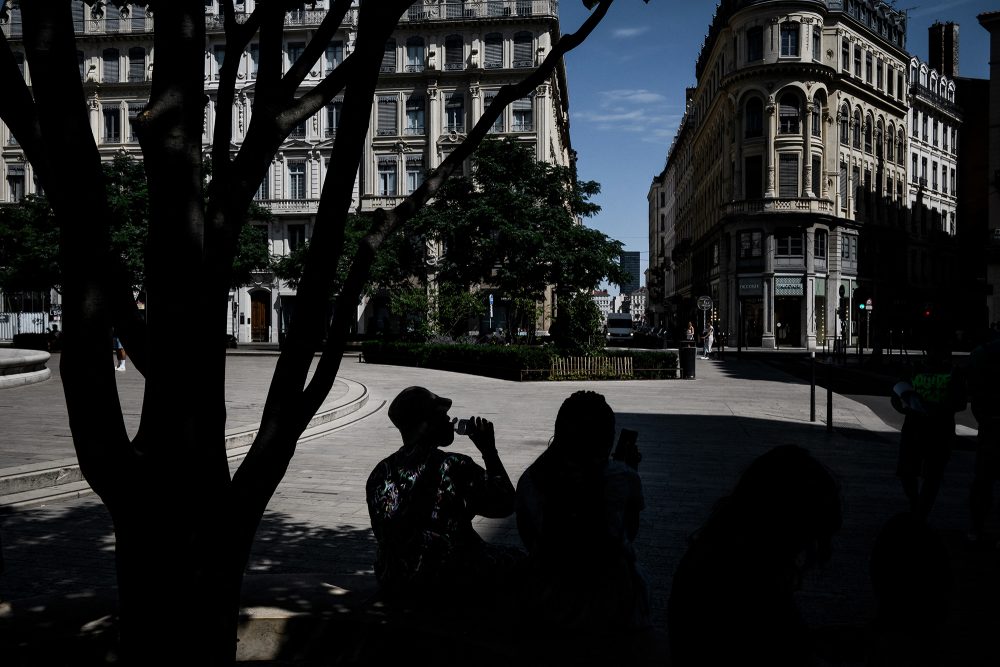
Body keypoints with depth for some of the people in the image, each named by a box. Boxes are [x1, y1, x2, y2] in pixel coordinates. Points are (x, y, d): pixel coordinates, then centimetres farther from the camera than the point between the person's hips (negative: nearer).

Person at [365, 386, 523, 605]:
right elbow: (505, 504, -8)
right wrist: (489, 451, -2)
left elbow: (384, 533, 6)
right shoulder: (455, 468, -20)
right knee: (515, 557, 17)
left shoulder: (380, 474, -4)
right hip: (451, 584, -6)